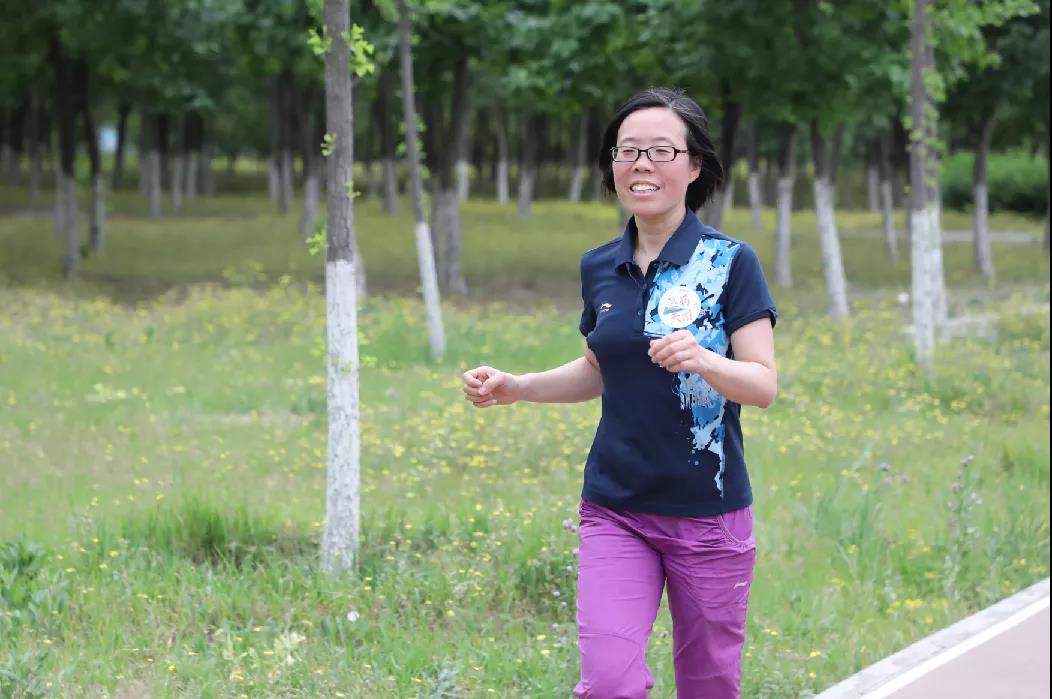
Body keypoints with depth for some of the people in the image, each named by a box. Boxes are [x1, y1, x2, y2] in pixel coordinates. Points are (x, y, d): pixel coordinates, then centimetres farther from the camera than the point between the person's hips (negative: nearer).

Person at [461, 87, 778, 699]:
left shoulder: (730, 262, -7)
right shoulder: (599, 268, 7)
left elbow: (764, 385, -11)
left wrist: (703, 360, -31)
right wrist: (513, 388, 7)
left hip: (708, 511, -3)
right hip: (616, 510, 3)